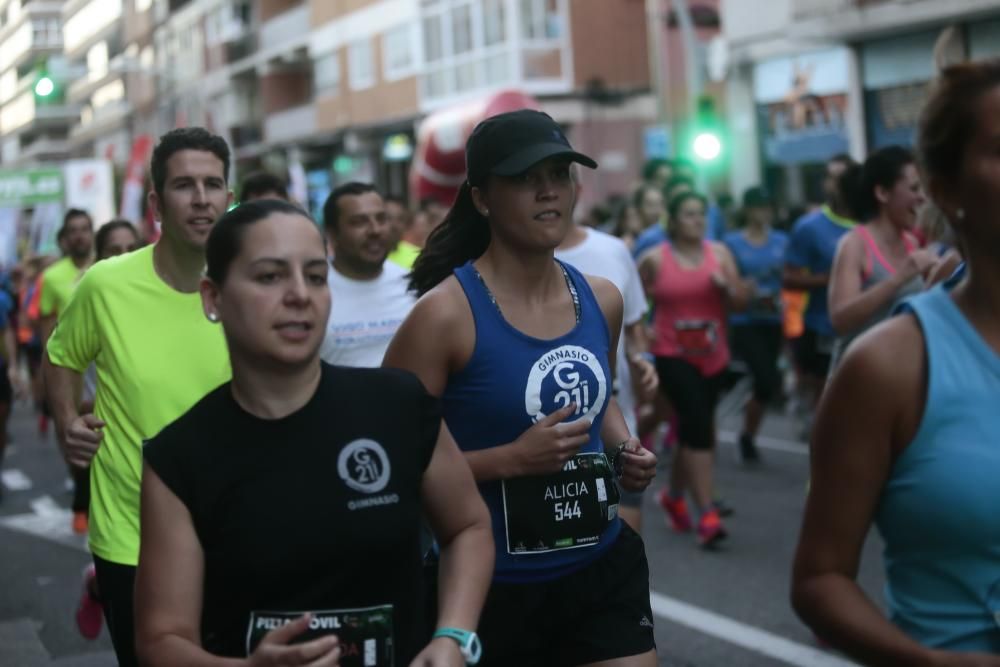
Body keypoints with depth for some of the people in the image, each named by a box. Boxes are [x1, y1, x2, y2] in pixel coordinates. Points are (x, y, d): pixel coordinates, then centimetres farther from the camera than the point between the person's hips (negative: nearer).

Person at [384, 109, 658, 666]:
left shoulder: (602, 301, 3)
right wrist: (513, 458, -23)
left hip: (602, 567, 5)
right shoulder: (445, 313, -16)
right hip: (492, 582, -4)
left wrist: (624, 449, 4)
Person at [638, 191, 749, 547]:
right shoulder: (653, 258, -5)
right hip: (672, 354, -4)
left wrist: (726, 285, -16)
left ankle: (673, 495, 40)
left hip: (712, 356, 4)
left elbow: (741, 302, 3)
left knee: (692, 427, 15)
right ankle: (707, 516, -17)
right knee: (699, 425, -18)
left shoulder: (719, 253, 3)